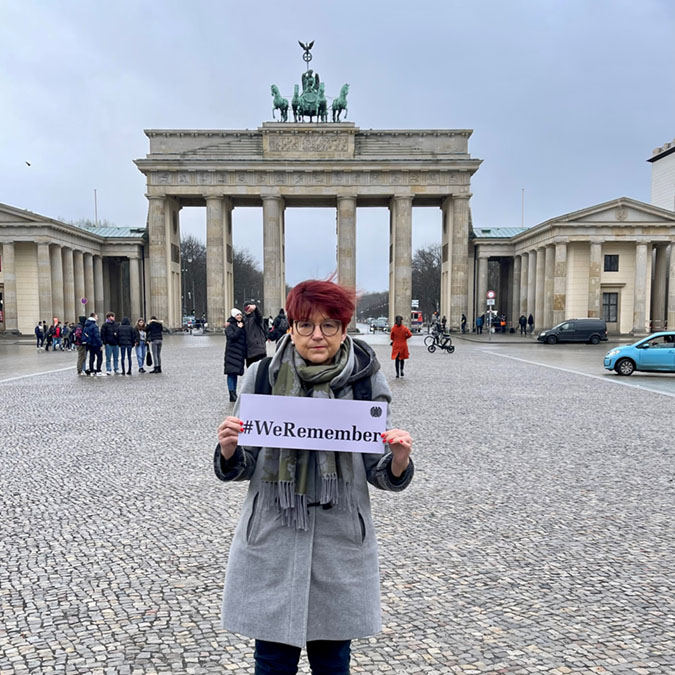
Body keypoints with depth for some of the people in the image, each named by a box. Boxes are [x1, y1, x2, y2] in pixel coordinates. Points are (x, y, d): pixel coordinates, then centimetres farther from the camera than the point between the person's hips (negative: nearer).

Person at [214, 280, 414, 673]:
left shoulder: (368, 381, -4)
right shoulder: (262, 376, -3)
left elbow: (380, 474, 1)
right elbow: (240, 468, 2)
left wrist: (399, 460, -20)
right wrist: (229, 449, -19)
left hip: (341, 542, 0)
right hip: (271, 540, 0)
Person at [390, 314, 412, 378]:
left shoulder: (393, 328, -8)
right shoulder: (404, 328, -7)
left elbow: (391, 337, -2)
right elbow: (410, 335, -12)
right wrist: (404, 337, 5)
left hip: (396, 346, 0)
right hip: (403, 345, 0)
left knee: (397, 359, 5)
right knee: (402, 358, 18)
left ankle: (397, 373, 1)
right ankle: (401, 370, 8)